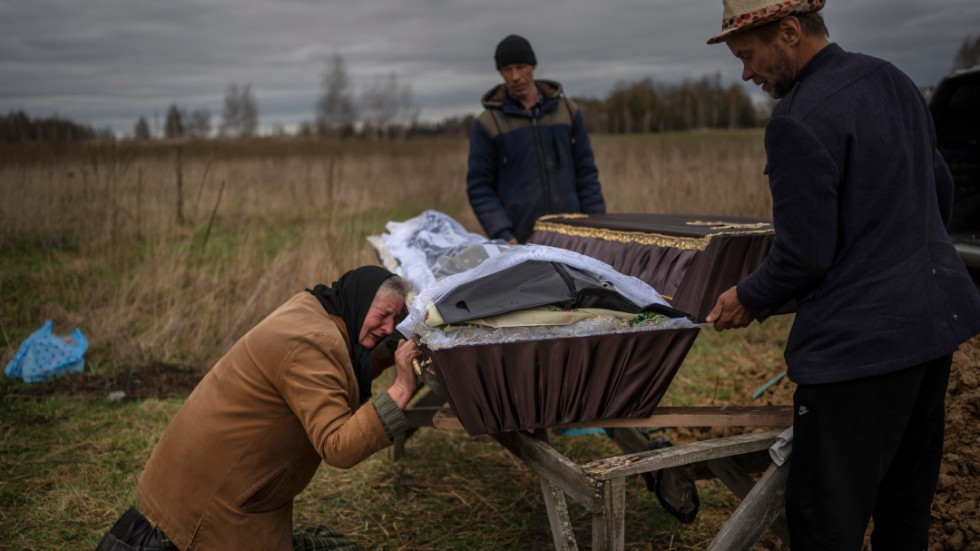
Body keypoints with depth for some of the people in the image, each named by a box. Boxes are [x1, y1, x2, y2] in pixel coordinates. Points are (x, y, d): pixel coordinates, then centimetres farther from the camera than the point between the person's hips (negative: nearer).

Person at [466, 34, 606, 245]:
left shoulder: (567, 110, 9)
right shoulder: (487, 124, 2)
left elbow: (586, 173, 11)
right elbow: (479, 188, -1)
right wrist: (502, 236, -12)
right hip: (518, 243, -2)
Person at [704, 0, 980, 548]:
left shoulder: (799, 120, -18)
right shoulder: (895, 80, 9)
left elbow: (805, 254, -18)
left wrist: (749, 299, -1)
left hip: (862, 339, -9)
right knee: (908, 499, 22)